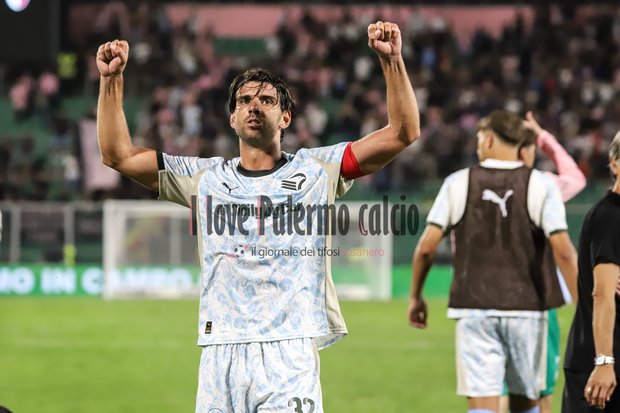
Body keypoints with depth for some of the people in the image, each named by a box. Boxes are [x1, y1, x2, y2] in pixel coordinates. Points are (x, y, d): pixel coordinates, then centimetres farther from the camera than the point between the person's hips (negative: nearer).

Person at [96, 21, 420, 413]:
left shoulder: (315, 170, 10)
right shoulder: (205, 177, 16)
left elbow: (403, 133, 4)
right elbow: (118, 154, 16)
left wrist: (392, 60, -6)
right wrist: (112, 79, 8)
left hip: (290, 353, -2)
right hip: (220, 354, 3)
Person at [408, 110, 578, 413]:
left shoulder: (458, 184, 1)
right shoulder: (540, 186, -2)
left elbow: (427, 246, -1)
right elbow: (563, 251, -11)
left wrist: (415, 296, 13)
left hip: (474, 308, 0)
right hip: (526, 308, 0)